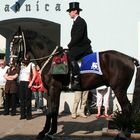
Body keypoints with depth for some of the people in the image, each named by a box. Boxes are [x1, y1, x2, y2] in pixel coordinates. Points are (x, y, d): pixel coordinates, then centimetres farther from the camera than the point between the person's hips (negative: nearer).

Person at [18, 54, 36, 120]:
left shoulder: (31, 65, 1)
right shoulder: (22, 64, 16)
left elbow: (34, 74, -6)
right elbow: (19, 74, 19)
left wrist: (31, 82, -14)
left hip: (27, 83, -5)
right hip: (21, 82, 5)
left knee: (28, 99, -5)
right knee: (22, 99, 4)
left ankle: (28, 115, 2)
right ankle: (23, 114, 10)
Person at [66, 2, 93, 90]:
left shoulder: (80, 21, -9)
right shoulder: (76, 22, 22)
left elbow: (78, 36, -20)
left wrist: (69, 46, -18)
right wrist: (69, 46, 12)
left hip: (82, 47, -12)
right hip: (79, 47, 12)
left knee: (70, 56, -29)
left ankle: (77, 81, -37)